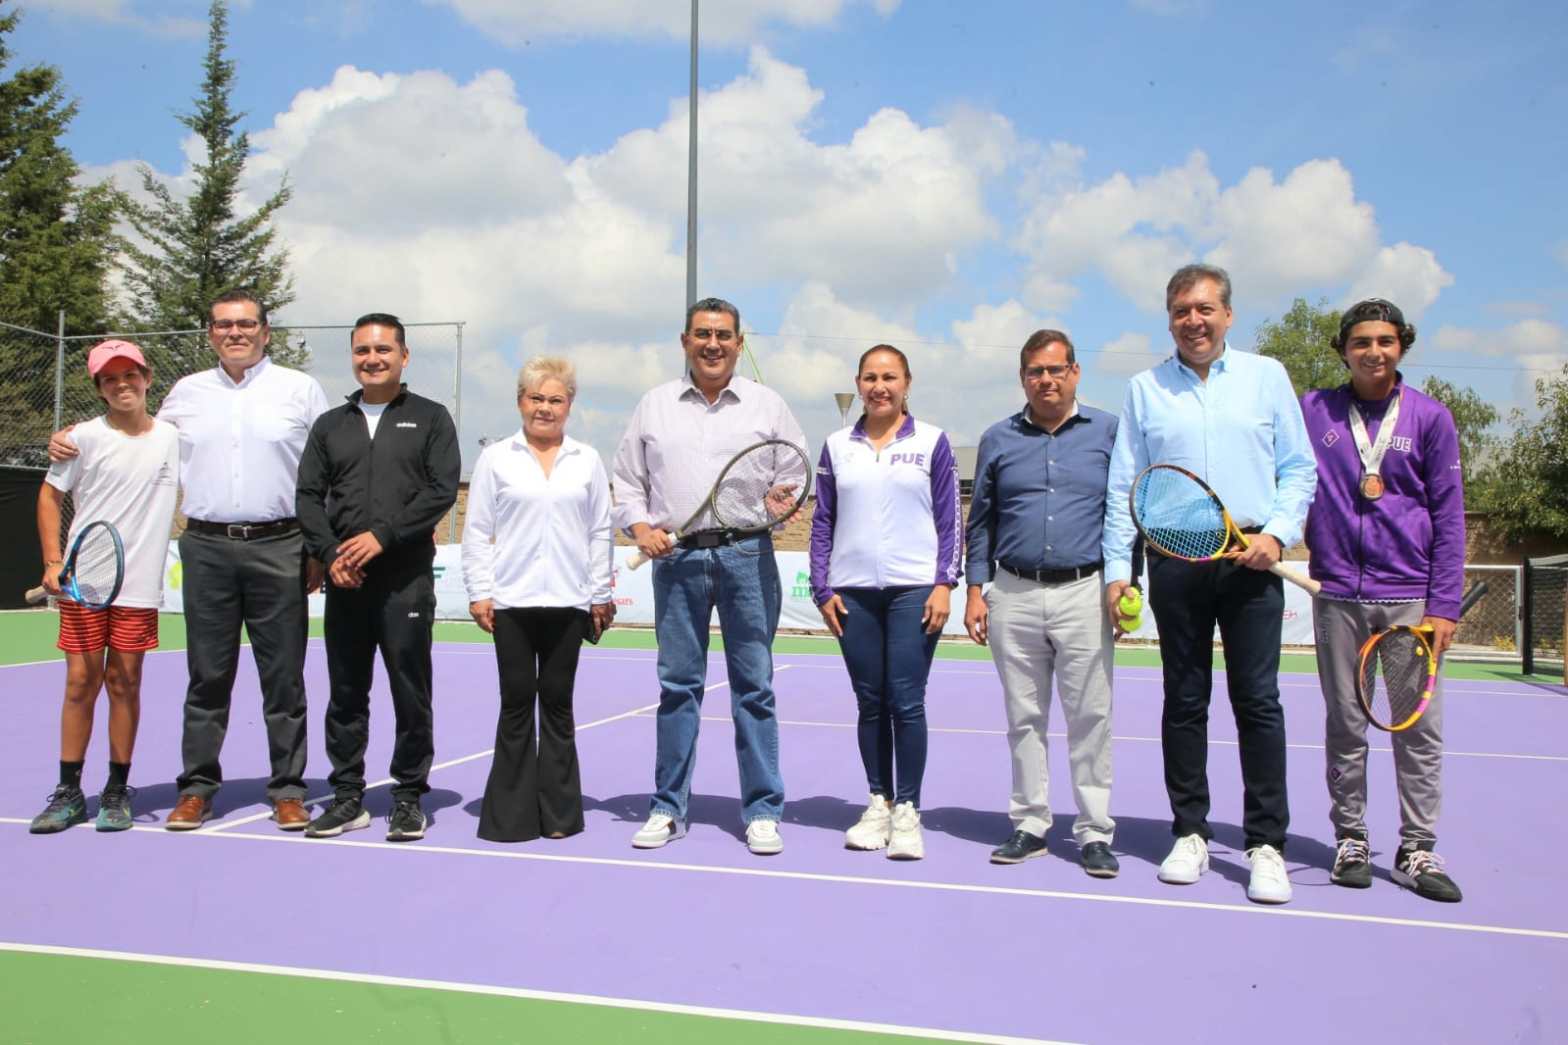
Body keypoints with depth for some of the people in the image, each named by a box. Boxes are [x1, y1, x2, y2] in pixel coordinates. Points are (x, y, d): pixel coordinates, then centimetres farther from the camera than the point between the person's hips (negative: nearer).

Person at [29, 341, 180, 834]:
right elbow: (50, 496, 5)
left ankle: (117, 791, 13)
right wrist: (53, 561, -4)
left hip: (140, 584, 1)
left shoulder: (172, 437, 5)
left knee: (124, 682, 4)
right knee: (81, 682, 2)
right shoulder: (86, 437, 0)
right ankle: (69, 792, 12)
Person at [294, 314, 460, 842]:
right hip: (344, 579, 4)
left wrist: (382, 536, -13)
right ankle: (347, 796, 19)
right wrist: (330, 554, -6)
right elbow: (308, 496, 10)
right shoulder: (330, 424, 16)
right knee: (345, 692, 8)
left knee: (410, 690, 0)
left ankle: (409, 797, 11)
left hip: (406, 577, -3)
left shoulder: (430, 418, 6)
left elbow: (442, 490, -5)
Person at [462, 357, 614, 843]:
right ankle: (512, 814, 11)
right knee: (516, 703, 2)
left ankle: (559, 812, 16)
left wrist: (600, 595, 6)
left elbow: (601, 532, 10)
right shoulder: (496, 458, 6)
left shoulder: (587, 460, 10)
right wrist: (479, 592, -3)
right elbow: (477, 531, 4)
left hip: (568, 602, 1)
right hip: (511, 602, -1)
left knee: (557, 703, 7)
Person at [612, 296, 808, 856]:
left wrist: (785, 495, -8)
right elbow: (627, 479, 14)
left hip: (747, 554, -1)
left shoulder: (767, 405, 8)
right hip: (676, 557, 1)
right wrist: (639, 526, -2)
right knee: (677, 684, 6)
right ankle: (668, 808, 16)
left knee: (754, 685, 1)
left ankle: (762, 812, 10)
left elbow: (798, 469, 13)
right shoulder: (654, 405, 11)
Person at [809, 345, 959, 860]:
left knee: (906, 702, -5)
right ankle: (878, 803, 17)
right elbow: (822, 521, 11)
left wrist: (945, 584, -5)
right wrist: (823, 589, 4)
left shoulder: (932, 441, 4)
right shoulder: (837, 446, 10)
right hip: (853, 592, 3)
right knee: (870, 703, 7)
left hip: (914, 590, -2)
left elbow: (951, 519, 4)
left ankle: (907, 811, 5)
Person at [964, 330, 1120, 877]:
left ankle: (1094, 833, 10)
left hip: (1085, 592, -2)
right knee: (1024, 718, 8)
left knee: (1090, 718, 0)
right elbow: (980, 521, 13)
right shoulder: (997, 440, 10)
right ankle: (1030, 825, 19)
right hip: (1013, 595, 2)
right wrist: (976, 591, 6)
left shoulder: (1108, 432, 6)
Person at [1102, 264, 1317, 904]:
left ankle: (1266, 844, 6)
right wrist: (1116, 569, 1)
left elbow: (1298, 467, 9)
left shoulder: (1266, 376, 10)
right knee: (1184, 702, 6)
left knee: (1258, 701, -2)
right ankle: (1190, 833, 17)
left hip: (1251, 560, -1)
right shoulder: (1144, 389, 11)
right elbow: (1123, 488, 8)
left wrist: (1277, 531, -7)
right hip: (1176, 560, 1)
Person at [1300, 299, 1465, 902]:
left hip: (1410, 596, 0)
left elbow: (1448, 517, 4)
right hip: (1337, 596, 0)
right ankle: (1350, 839, 19)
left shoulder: (1430, 417, 5)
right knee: (1345, 726, 7)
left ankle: (1416, 850, 12)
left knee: (1419, 728, 1)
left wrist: (1444, 605, -2)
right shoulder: (1312, 411, 5)